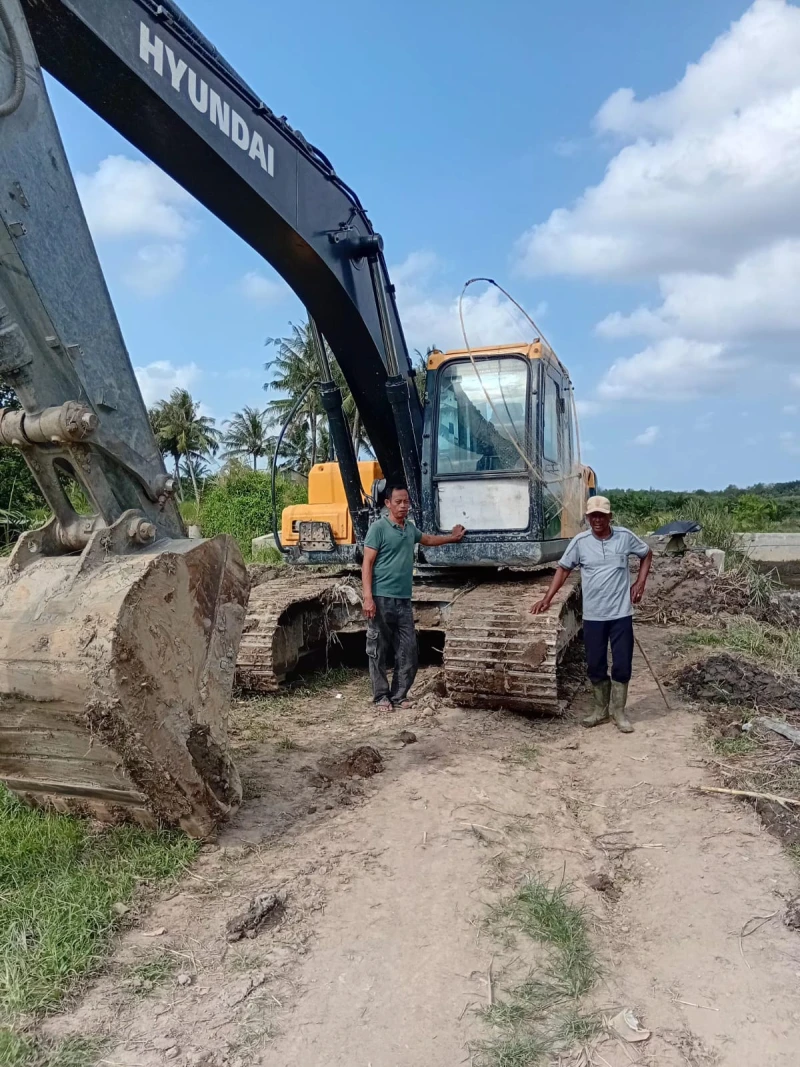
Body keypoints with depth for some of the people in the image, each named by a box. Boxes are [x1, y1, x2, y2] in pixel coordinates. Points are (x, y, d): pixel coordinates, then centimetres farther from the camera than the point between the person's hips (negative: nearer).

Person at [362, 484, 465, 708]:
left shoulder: (410, 528, 13)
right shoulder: (378, 528, -7)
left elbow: (428, 539, 37)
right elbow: (367, 564, -10)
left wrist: (452, 538, 47)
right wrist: (368, 597, -18)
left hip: (404, 600, 6)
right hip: (382, 599, -6)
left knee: (408, 651, 5)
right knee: (378, 651, 3)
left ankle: (399, 695, 16)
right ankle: (381, 696, 14)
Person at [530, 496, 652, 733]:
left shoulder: (625, 537, -4)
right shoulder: (580, 542, -4)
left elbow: (647, 554, 13)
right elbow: (563, 568, 5)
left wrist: (640, 583, 1)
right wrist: (548, 598, -2)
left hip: (621, 614, -1)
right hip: (593, 616, 1)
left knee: (622, 665, 4)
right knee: (595, 666, 9)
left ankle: (618, 712, 20)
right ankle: (601, 710, 27)